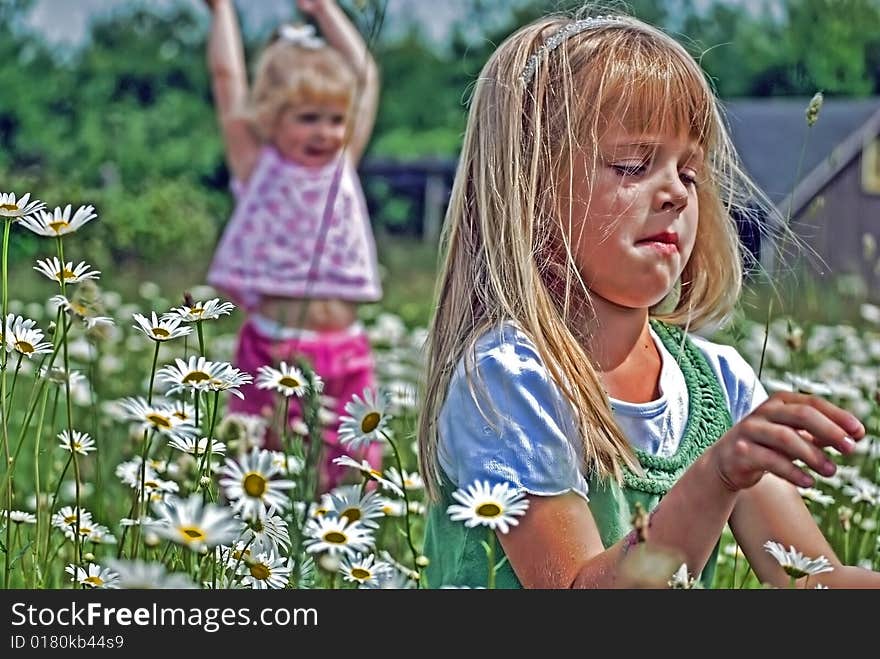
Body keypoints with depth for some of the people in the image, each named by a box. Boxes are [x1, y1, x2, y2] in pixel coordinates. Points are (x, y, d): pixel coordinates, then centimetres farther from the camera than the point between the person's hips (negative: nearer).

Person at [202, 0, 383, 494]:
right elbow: (227, 73, 0)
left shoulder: (344, 166, 9)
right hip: (273, 350, -3)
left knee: (350, 475, 4)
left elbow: (365, 74, 15)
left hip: (346, 355, 3)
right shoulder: (258, 168, 0)